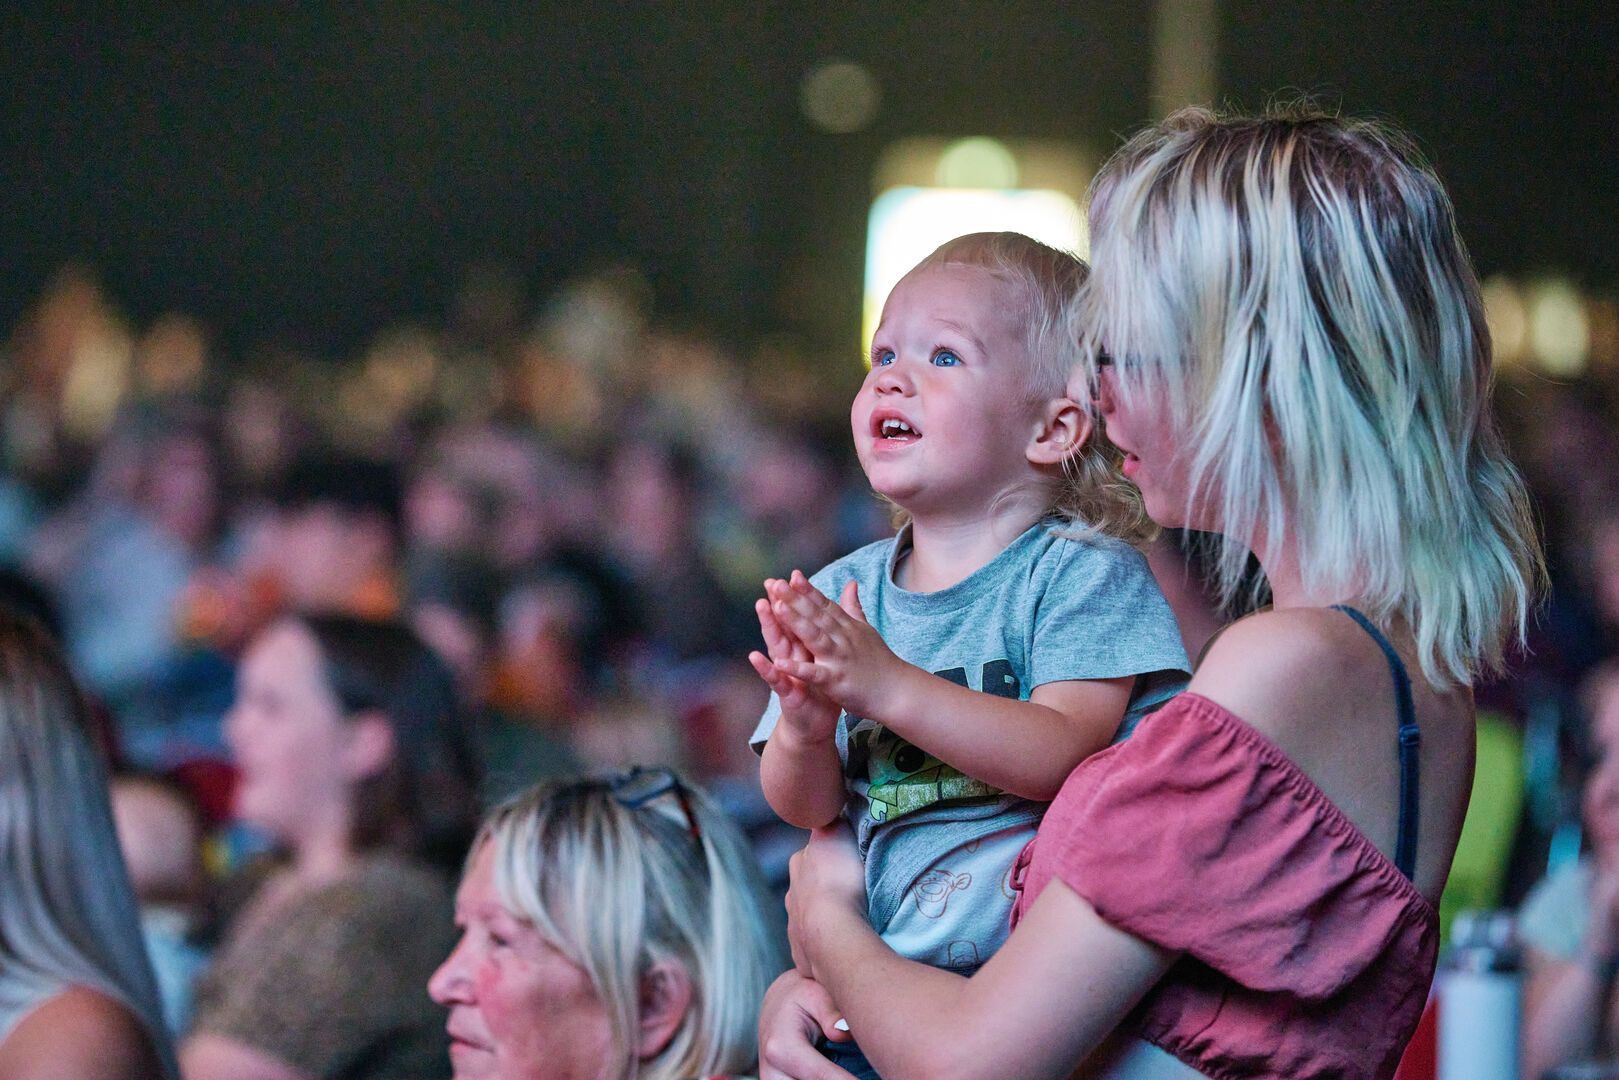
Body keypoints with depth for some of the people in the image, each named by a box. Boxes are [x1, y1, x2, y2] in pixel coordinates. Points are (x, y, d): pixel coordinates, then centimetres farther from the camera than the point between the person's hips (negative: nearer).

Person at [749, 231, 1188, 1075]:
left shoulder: (1084, 573, -3)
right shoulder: (843, 592, 11)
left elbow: (1061, 758, -17)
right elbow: (806, 806, 8)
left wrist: (887, 686, -24)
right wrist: (805, 727, -15)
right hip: (891, 962, 4)